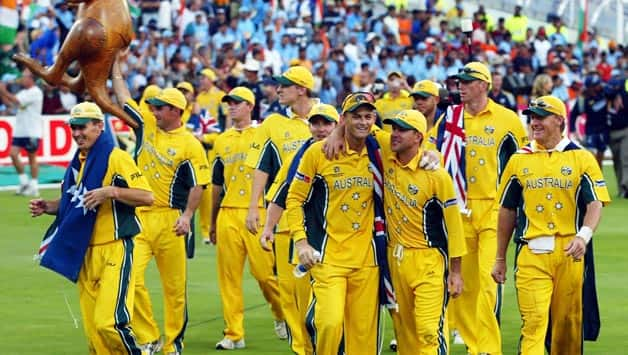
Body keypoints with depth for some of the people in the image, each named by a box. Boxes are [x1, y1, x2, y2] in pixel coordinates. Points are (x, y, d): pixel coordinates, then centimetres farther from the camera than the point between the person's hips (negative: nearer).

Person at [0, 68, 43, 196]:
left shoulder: (35, 92, -11)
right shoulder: (23, 92, 14)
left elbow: (17, 101, -18)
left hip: (32, 132, -7)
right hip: (20, 131, 7)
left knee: (32, 158, -1)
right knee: (13, 154, -2)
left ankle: (34, 187, 6)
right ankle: (24, 182, 9)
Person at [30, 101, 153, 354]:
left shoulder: (116, 158, -9)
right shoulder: (77, 163, 15)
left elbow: (147, 197, -15)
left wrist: (111, 192, -26)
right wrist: (47, 207, 10)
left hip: (114, 251, -8)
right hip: (84, 254, 8)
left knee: (109, 322, -17)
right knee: (92, 328, 6)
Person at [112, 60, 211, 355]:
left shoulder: (189, 144, -5)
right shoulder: (147, 126, 10)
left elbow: (198, 184, -8)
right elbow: (123, 95, 17)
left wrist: (187, 216, -19)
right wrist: (114, 62, 17)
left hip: (169, 220, -4)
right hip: (138, 217, 4)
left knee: (174, 286, 3)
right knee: (131, 278, -8)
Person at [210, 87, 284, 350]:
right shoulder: (222, 141, 16)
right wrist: (212, 222, 20)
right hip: (228, 215, 4)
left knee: (265, 272, -6)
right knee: (229, 276, 1)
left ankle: (282, 315, 20)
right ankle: (233, 334, 5)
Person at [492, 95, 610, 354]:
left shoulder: (581, 158, 5)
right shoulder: (519, 160, 11)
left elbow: (595, 203, -4)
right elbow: (507, 211, 15)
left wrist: (584, 235, -24)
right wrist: (499, 259, 15)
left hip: (569, 252, 0)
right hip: (531, 253, 0)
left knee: (568, 322, 6)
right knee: (533, 321, -11)